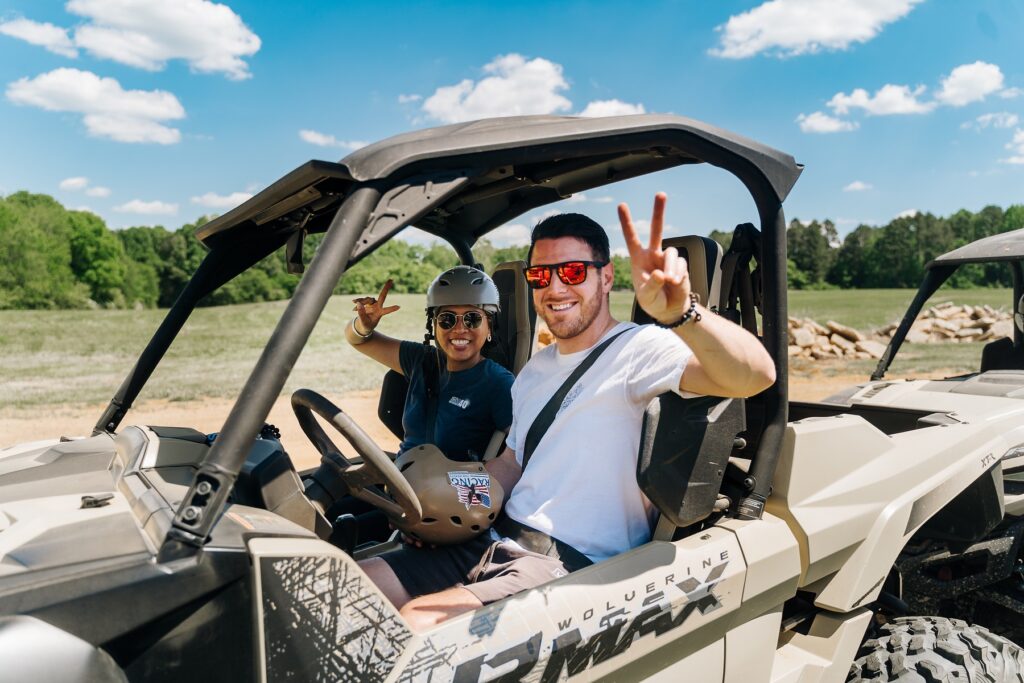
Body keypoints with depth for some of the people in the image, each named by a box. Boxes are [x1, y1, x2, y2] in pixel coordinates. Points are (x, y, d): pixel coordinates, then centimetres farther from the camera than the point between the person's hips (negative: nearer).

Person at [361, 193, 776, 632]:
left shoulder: (636, 349, -12)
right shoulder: (535, 371, 16)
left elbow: (756, 376, -29)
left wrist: (680, 311, -48)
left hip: (577, 566, -8)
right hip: (502, 542, 8)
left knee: (417, 622, -26)